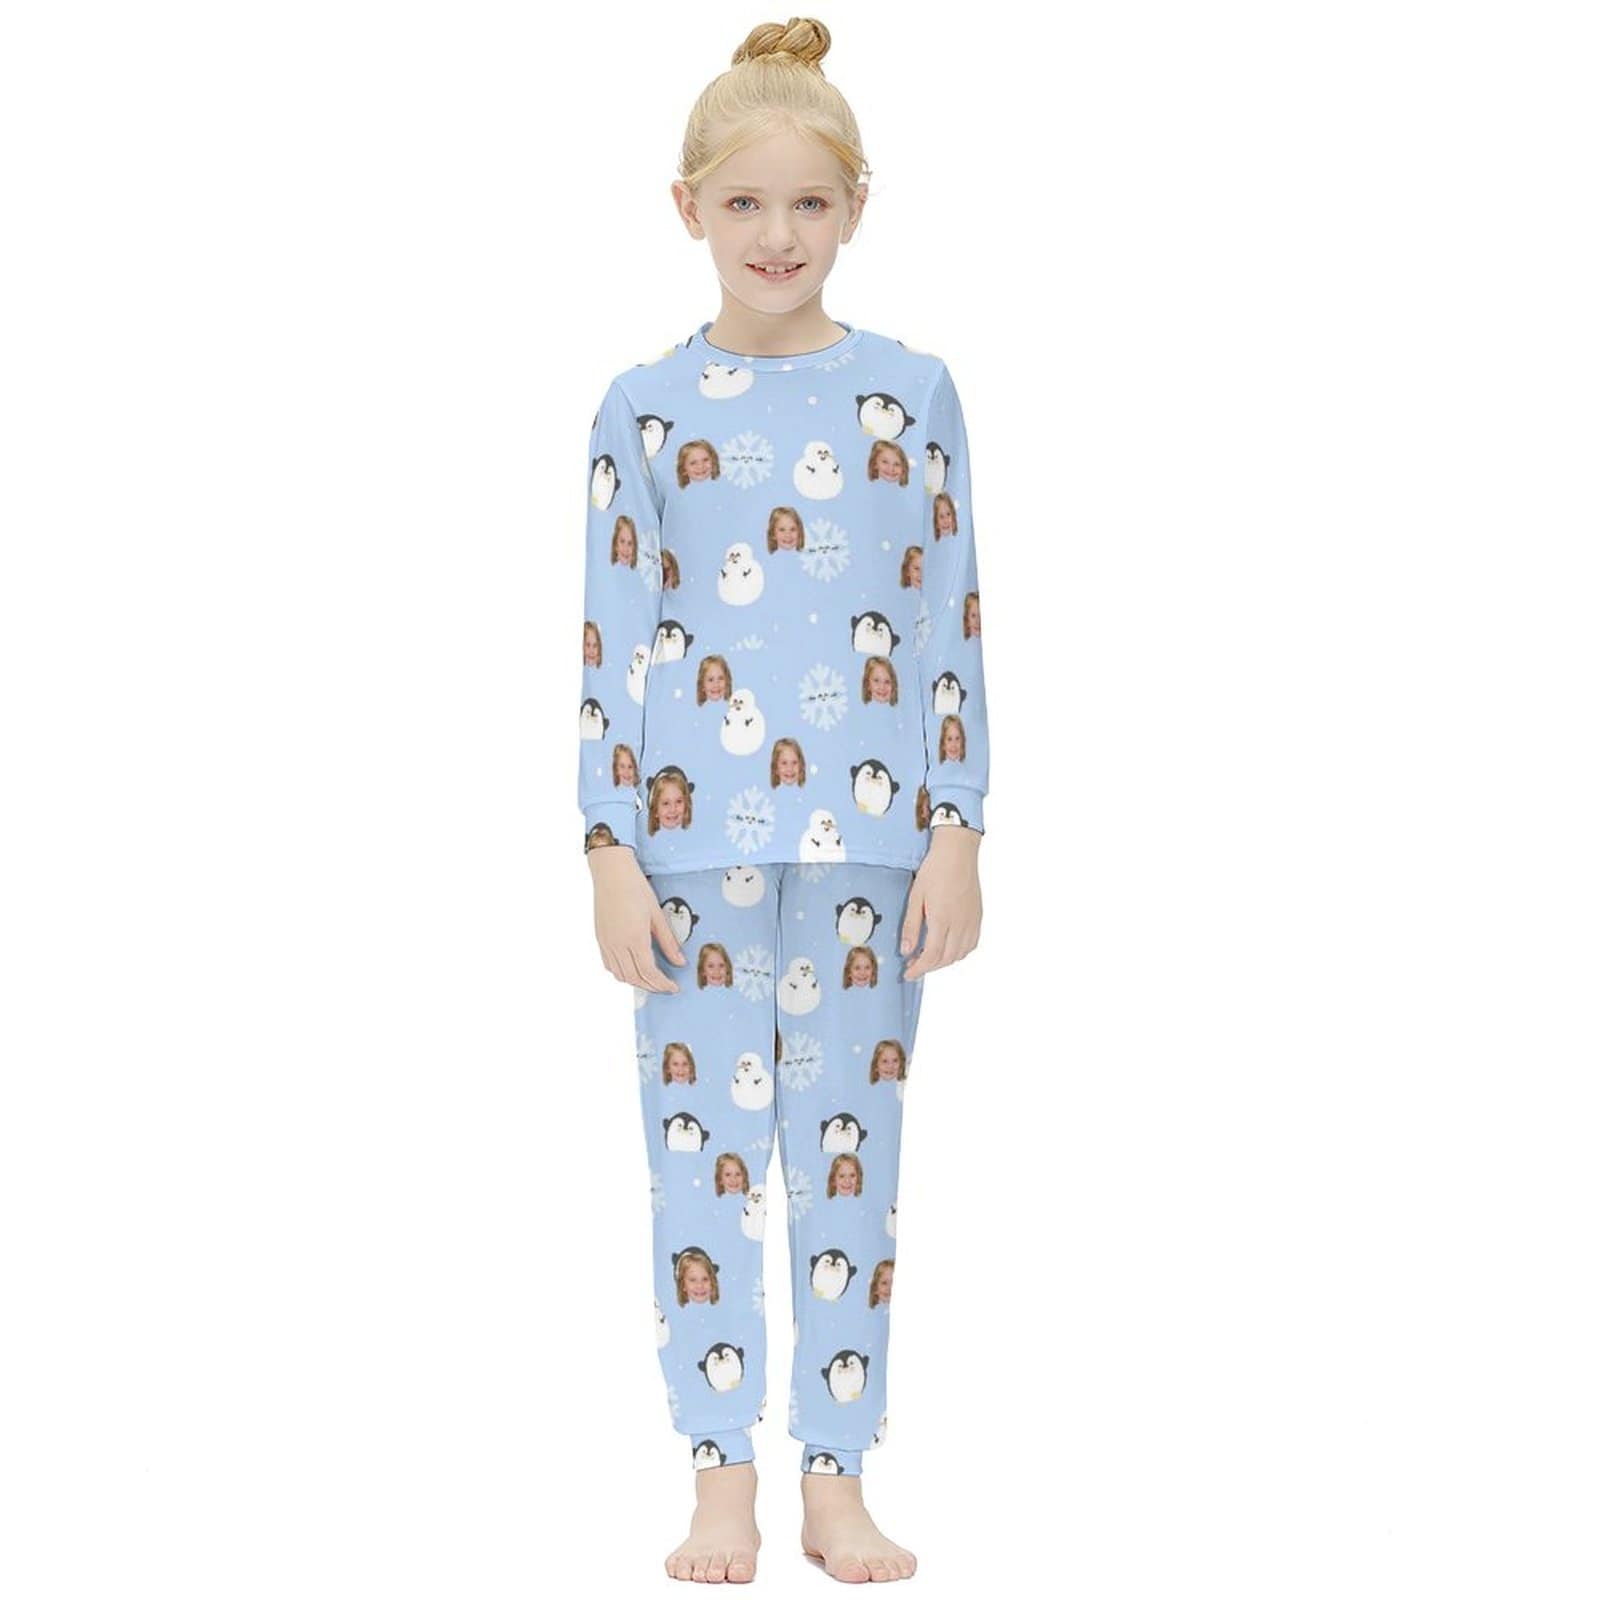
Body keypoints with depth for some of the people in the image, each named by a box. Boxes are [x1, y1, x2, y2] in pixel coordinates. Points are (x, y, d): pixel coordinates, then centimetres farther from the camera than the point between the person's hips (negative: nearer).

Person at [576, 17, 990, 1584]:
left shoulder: (911, 393, 3)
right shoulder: (646, 407, 1)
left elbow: (952, 626, 3)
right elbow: (615, 643, 1)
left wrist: (956, 833, -2)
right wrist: (612, 852, -4)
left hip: (866, 841, 0)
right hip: (700, 837, 0)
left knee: (851, 1155, 7)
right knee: (702, 1150, 5)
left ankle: (837, 1478, 18)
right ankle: (722, 1480, 17)